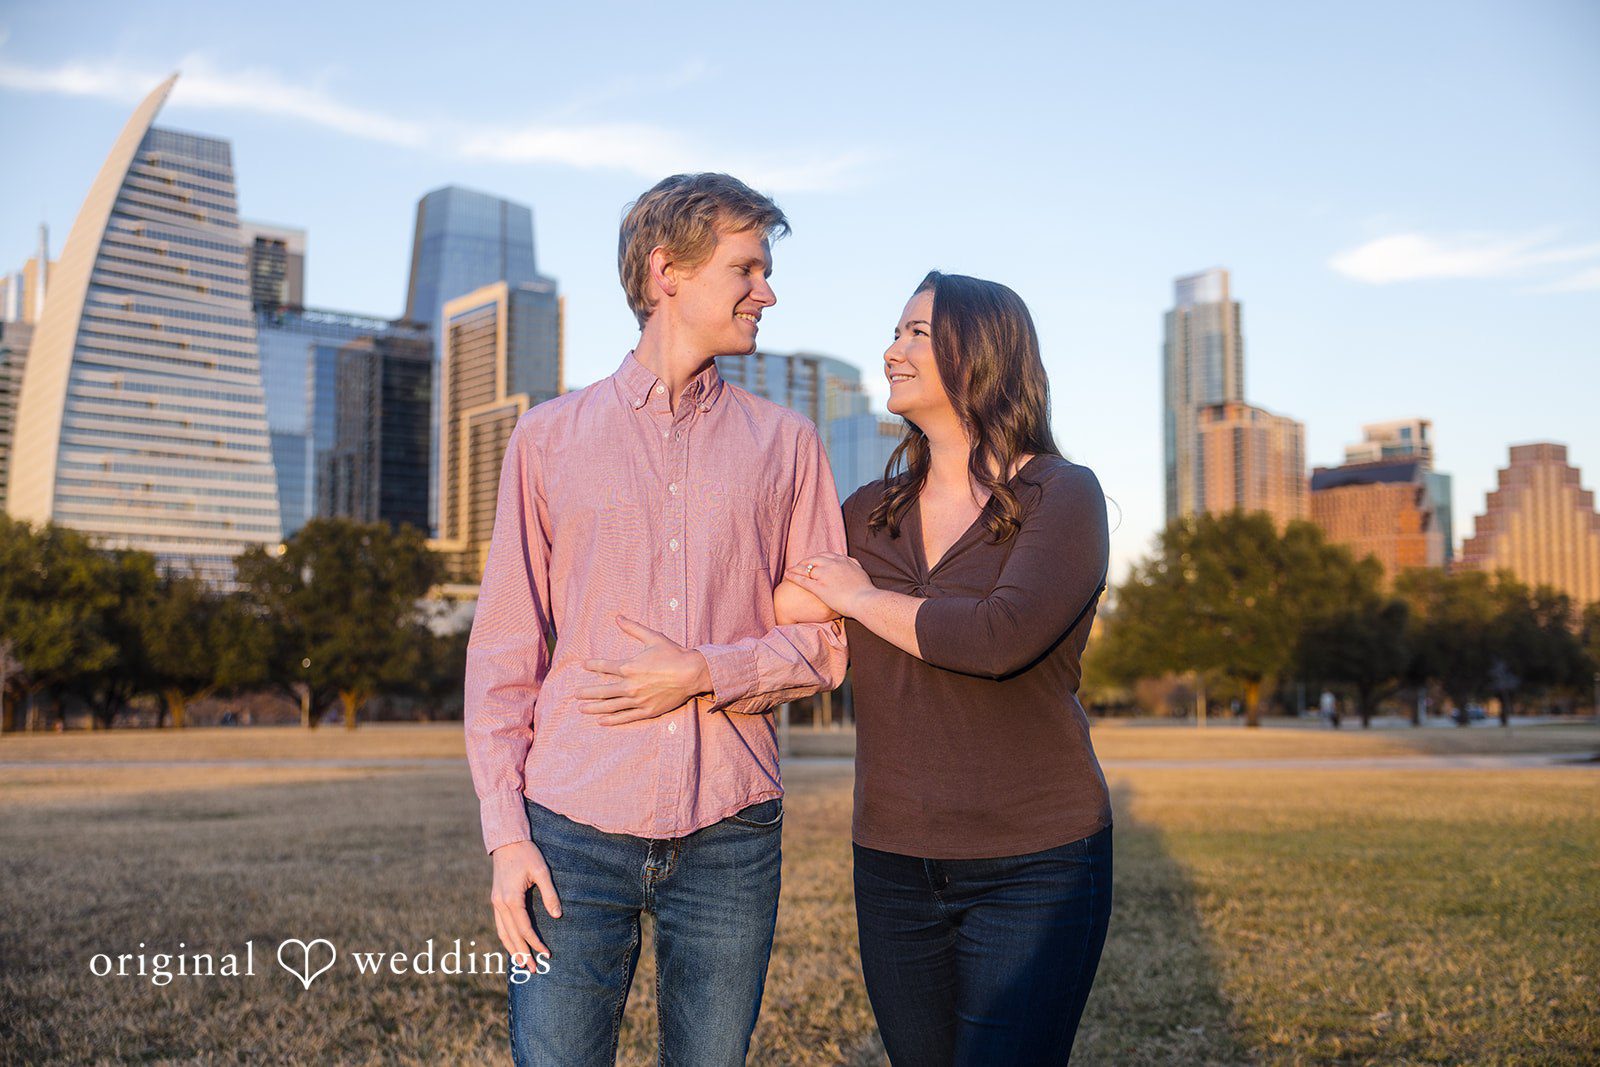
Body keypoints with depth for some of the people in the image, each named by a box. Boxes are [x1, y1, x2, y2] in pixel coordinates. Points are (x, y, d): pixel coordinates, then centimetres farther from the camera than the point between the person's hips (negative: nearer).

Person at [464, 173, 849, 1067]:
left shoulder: (787, 443, 9)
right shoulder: (550, 439, 7)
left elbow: (828, 641, 6)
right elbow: (503, 650, 4)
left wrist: (706, 675, -11)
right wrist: (506, 832, -3)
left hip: (730, 835, 1)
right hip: (575, 830, -1)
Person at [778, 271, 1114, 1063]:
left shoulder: (1061, 495, -7)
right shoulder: (869, 514, 8)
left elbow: (1002, 637, -23)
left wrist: (863, 598, -11)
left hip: (1033, 869, -5)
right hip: (893, 864, 5)